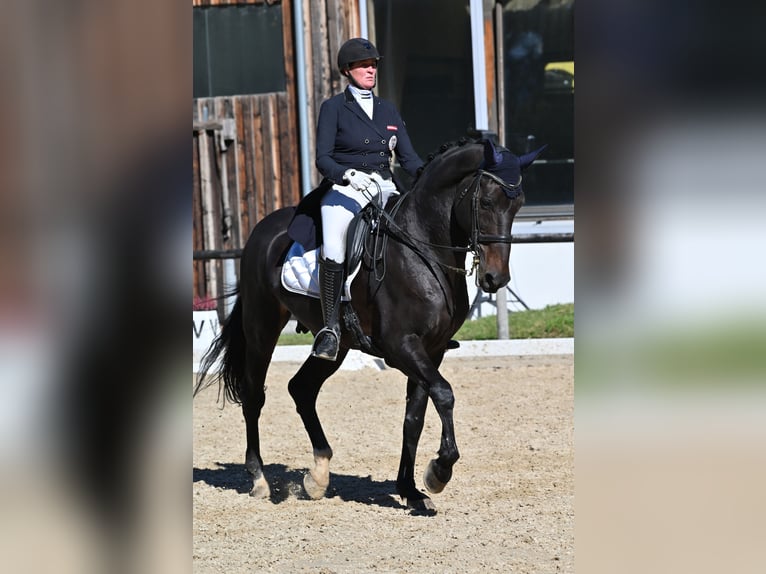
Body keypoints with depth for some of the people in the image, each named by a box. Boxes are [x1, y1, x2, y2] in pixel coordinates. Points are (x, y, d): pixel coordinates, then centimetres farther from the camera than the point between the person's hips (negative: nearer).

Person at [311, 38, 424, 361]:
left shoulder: (388, 111, 19)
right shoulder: (333, 108, 5)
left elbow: (408, 157, 14)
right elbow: (323, 159, -3)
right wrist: (348, 174, -22)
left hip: (385, 188, 4)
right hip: (346, 188, -4)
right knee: (333, 250, -31)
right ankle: (331, 327, -24)